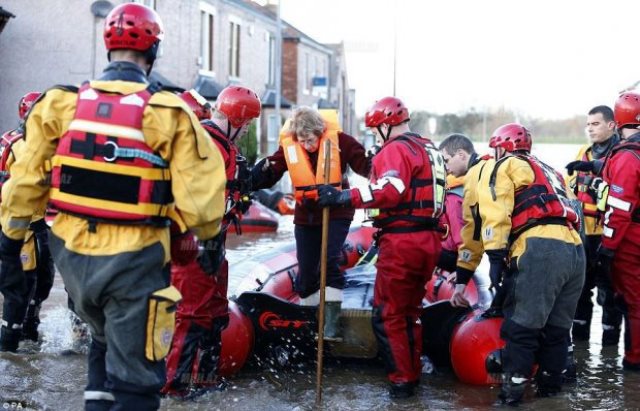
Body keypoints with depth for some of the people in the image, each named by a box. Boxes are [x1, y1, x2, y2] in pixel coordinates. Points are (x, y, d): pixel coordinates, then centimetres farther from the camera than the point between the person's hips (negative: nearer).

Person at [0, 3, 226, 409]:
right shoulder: (168, 114, -11)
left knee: (105, 341, 30)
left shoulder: (61, 104, -1)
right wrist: (212, 238, 7)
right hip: (133, 261, -4)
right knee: (134, 378, 5)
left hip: (72, 253, 5)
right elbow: (199, 193, -11)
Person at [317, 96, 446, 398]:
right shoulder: (430, 149, 20)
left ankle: (402, 381, 2)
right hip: (429, 242, 9)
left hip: (401, 243, -9)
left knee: (387, 315, -1)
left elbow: (390, 191, -26)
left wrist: (343, 198, -28)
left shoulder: (395, 150, -11)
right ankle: (413, 374, 26)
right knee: (410, 311, 19)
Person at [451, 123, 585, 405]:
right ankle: (550, 385, 25)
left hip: (540, 251, -7)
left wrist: (496, 257, -10)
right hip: (575, 250, 7)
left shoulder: (503, 167, 14)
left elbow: (494, 215, -3)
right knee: (556, 328, 17)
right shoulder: (548, 171, 36)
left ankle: (512, 390, 1)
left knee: (521, 327, -1)